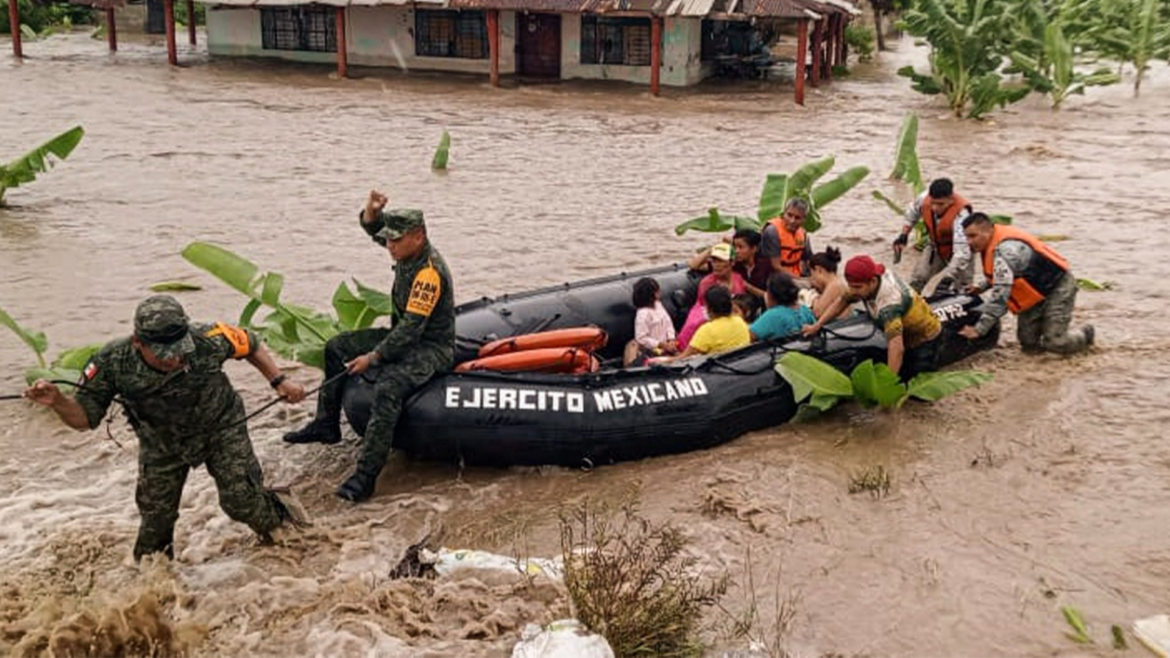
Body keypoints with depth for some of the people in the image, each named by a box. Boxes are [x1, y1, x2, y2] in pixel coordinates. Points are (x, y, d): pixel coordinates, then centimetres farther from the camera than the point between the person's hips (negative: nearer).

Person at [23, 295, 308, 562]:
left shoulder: (208, 341, -34)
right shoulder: (112, 363, -31)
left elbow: (249, 344, -12)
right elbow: (85, 416, -20)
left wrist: (279, 381, -13)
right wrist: (58, 402, -40)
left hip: (220, 428, -1)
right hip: (161, 442, 2)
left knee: (241, 501, -3)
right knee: (156, 516, 12)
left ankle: (279, 513, 33)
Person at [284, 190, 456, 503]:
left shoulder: (429, 272, -27)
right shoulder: (409, 249, -1)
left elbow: (411, 328, -29)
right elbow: (372, 227, 11)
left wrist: (373, 357, -24)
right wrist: (372, 211, -14)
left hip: (431, 348, -10)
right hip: (404, 335, 11)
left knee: (387, 389, -35)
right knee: (337, 347, 12)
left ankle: (365, 477, -33)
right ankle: (326, 425, 19)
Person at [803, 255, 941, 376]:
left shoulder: (889, 302, -40)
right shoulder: (868, 280, -16)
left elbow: (897, 348, -52)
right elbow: (843, 301, 2)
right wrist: (817, 325, -3)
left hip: (926, 342, -8)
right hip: (907, 337, 8)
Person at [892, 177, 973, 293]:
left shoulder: (960, 214, -41)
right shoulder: (924, 198, -26)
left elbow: (961, 251, -49)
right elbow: (912, 212, 1)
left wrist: (948, 276, -59)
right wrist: (903, 235, -5)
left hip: (957, 251, -4)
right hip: (936, 247, 4)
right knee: (916, 283, 1)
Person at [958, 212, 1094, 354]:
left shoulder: (1006, 249, -33)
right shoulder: (993, 245, -2)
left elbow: (1000, 294, -37)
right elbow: (1002, 276, 17)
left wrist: (979, 329, -36)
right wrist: (982, 287, -2)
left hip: (1058, 285, -9)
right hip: (1037, 291, 9)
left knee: (1054, 343, -11)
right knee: (1028, 343, 1)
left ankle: (1085, 334, 19)